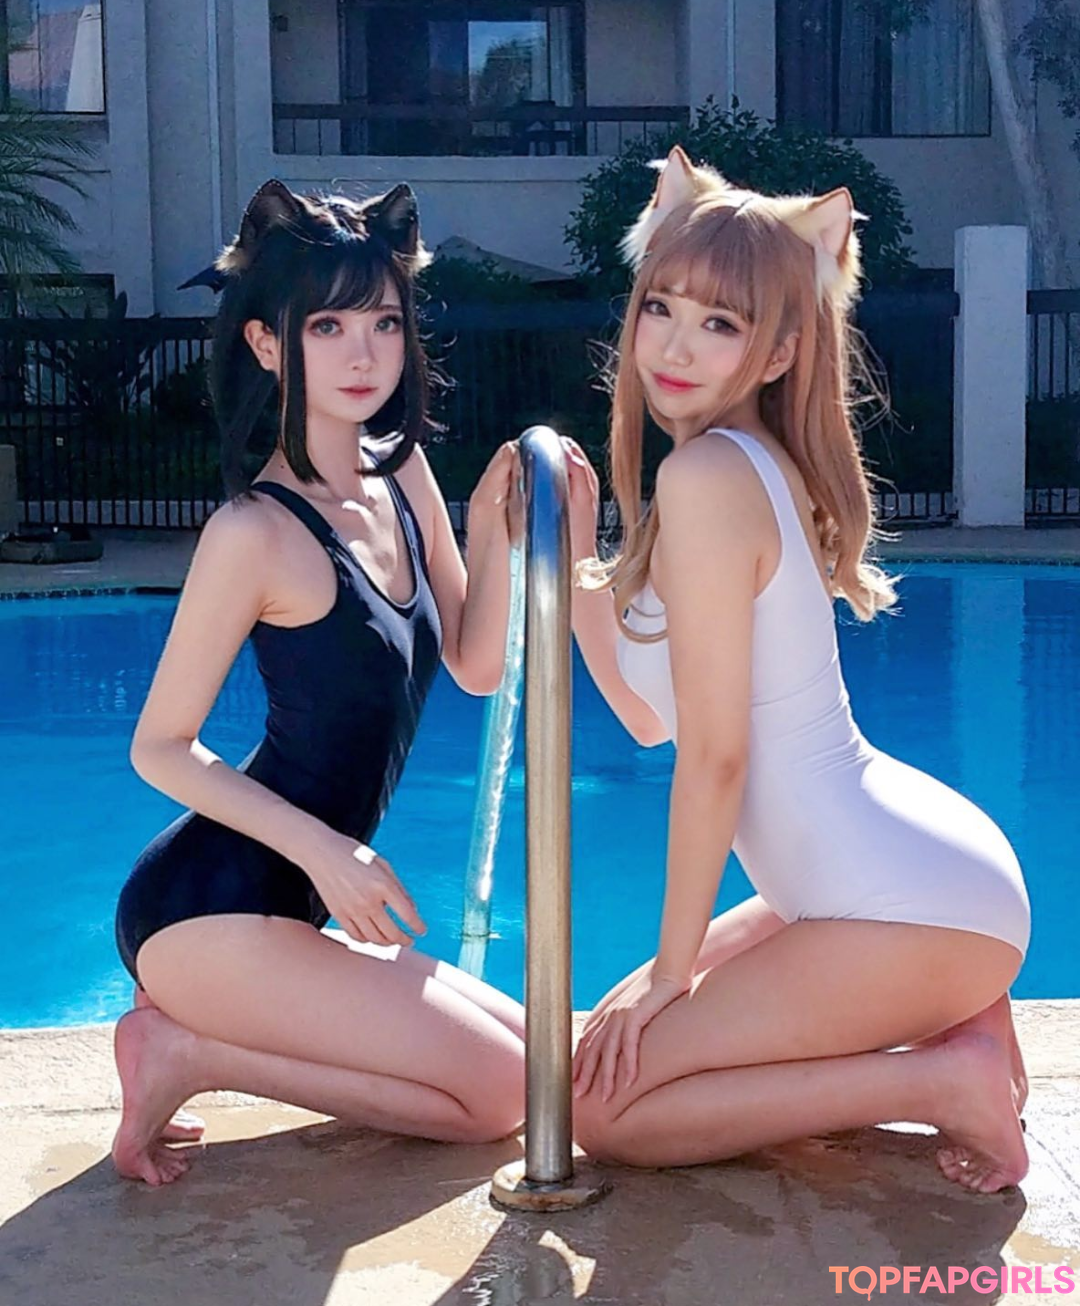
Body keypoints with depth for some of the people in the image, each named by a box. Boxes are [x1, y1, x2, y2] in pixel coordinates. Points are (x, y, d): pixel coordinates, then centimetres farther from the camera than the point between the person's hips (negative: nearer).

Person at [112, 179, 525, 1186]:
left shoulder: (402, 476, 5)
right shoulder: (256, 530, -18)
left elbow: (477, 667, 9)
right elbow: (160, 748, -13)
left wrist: (492, 529, -6)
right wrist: (326, 852, -19)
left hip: (286, 903, 9)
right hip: (207, 906, -9)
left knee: (522, 1045, 14)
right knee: (500, 1088, -7)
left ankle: (200, 1030, 9)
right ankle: (188, 1052, -3)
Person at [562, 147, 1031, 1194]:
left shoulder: (708, 475, -18)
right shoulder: (758, 467, 10)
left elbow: (713, 754, -17)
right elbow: (650, 712, 13)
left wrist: (672, 970, -8)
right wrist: (573, 556, 5)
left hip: (912, 909, -10)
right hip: (934, 873, 10)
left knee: (598, 1102, -3)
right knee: (628, 1028, 25)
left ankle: (946, 1080, -2)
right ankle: (947, 1029, 15)